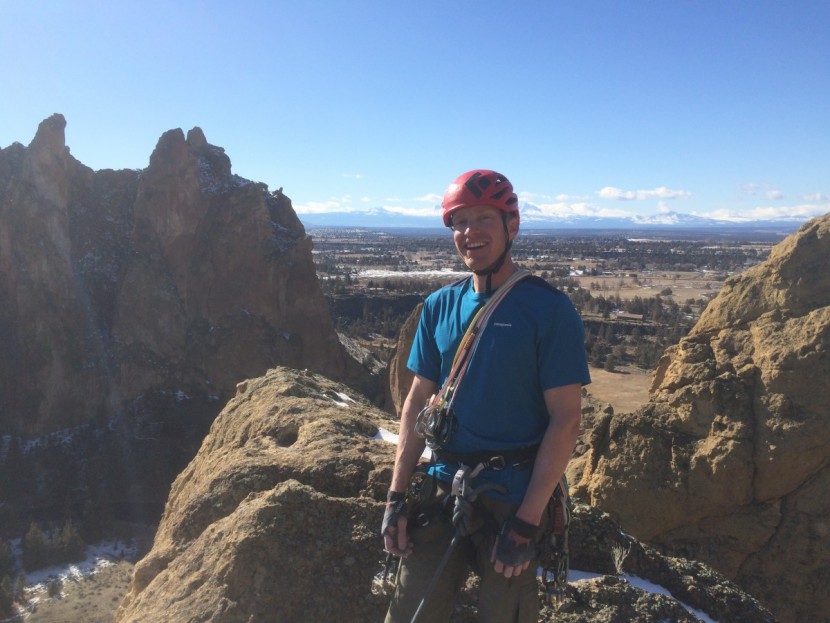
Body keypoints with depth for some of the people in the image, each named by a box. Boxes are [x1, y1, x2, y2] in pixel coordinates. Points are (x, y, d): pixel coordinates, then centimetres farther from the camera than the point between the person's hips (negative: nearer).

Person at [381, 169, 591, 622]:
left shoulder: (549, 309, -10)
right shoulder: (439, 307, 3)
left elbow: (565, 420, -12)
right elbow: (418, 402, 7)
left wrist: (528, 520, -15)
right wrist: (396, 496, 2)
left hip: (511, 496, -3)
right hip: (441, 488, 4)